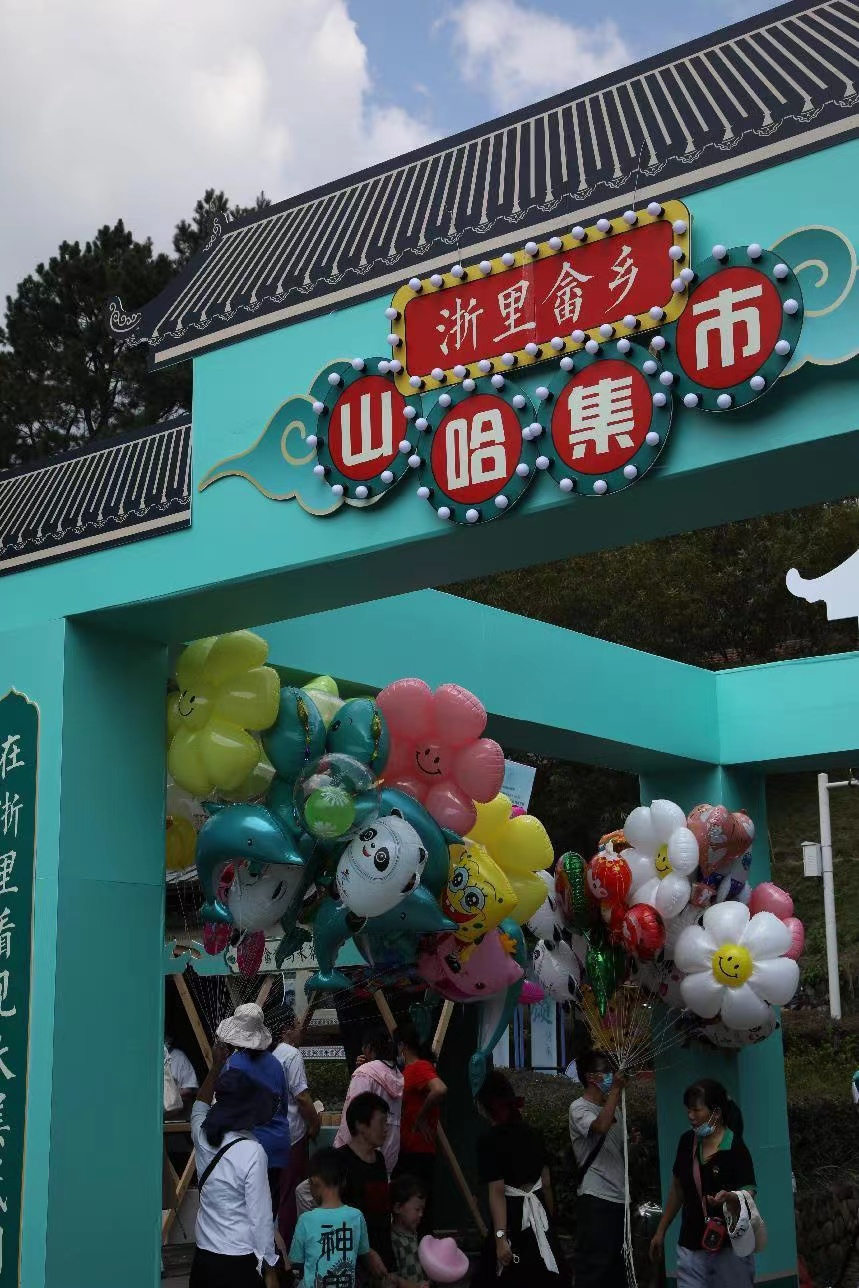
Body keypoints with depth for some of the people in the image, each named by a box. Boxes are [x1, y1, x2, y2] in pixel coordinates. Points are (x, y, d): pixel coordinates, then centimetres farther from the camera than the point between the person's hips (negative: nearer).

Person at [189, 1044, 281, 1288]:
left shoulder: (203, 1139, -1)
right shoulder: (252, 1152, -18)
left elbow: (199, 1107, 25)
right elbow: (260, 1216, -14)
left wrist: (216, 1067, 30)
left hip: (203, 1256, 6)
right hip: (240, 1261, -6)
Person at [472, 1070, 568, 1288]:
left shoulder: (489, 1141, -14)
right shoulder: (533, 1133, 6)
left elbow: (497, 1192, -20)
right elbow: (547, 1182, 12)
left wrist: (500, 1236, -23)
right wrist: (550, 1218, 24)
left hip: (513, 1216, -6)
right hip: (539, 1213, 6)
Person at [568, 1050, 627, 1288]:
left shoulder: (611, 1109, 17)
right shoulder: (579, 1107, -7)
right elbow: (600, 1127, -29)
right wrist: (616, 1089, -21)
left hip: (619, 1198, 8)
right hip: (596, 1199, -8)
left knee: (617, 1267, 12)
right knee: (593, 1267, -10)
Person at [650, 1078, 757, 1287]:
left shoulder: (736, 1150, -14)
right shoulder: (687, 1142, 2)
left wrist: (730, 1198, -40)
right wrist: (661, 1231, 17)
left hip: (730, 1250, -4)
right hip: (691, 1248, 4)